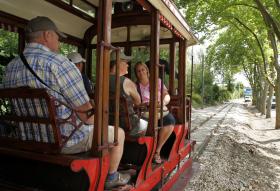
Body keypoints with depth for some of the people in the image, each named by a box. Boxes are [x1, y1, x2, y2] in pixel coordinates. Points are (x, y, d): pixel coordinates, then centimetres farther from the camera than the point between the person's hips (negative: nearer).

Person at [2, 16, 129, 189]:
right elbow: (89, 116, -23)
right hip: (66, 140, -8)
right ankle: (112, 178, 35)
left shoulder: (11, 67, 0)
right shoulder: (59, 63, -23)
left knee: (91, 127, 34)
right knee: (119, 133, 15)